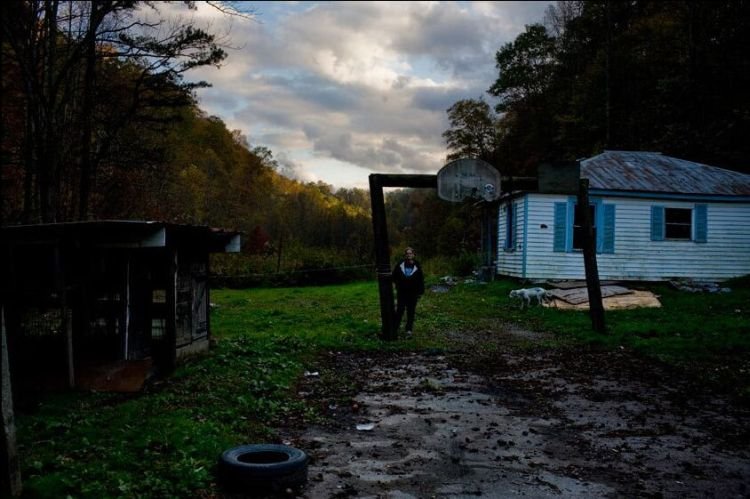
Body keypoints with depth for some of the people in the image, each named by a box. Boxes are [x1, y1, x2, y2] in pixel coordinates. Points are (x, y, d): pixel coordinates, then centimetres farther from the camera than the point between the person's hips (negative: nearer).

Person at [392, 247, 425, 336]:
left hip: (413, 293, 0)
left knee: (411, 312, 6)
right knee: (399, 310, 1)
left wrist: (420, 292, -2)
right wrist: (398, 284, 3)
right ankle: (395, 328, 8)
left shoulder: (417, 266, 0)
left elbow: (421, 280, 2)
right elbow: (394, 276, 11)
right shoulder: (400, 264, -1)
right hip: (401, 292, 0)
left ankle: (409, 329, 15)